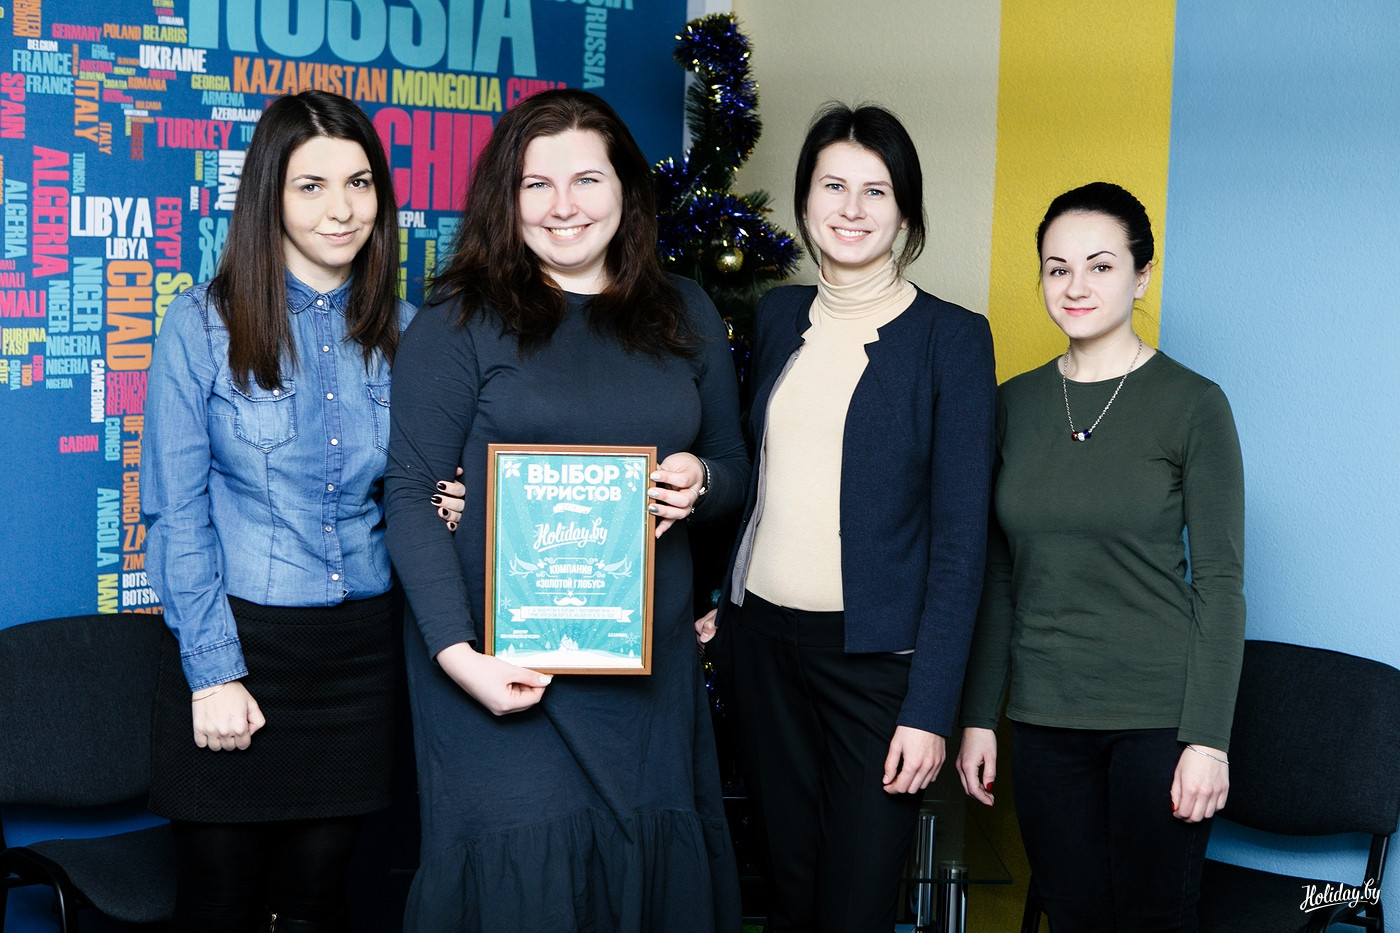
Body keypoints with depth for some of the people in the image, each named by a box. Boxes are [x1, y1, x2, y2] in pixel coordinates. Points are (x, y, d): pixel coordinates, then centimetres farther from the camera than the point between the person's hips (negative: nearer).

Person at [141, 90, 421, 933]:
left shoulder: (401, 331, 5)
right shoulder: (204, 324, -5)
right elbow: (176, 511, -6)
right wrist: (213, 670, -12)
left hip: (361, 645, 3)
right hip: (239, 637, -3)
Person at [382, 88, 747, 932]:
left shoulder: (686, 316, 10)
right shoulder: (463, 321, -3)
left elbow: (734, 468, 19)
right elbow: (411, 495, -7)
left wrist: (697, 484, -6)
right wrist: (458, 652, -17)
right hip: (505, 664, -4)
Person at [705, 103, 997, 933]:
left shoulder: (951, 338, -6)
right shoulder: (779, 316, 9)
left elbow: (960, 539, -9)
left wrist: (930, 708, -14)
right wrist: (721, 601, 10)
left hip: (876, 651, -4)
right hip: (763, 637, 4)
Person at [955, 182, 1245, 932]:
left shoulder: (1193, 404, -5)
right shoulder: (1015, 405, 7)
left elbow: (1220, 580, -6)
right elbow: (997, 576, 10)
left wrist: (1208, 737, -11)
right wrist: (978, 717, 8)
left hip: (1158, 719, -3)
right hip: (1044, 717, 4)